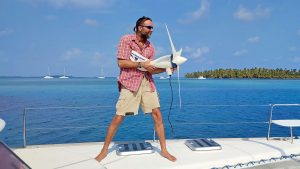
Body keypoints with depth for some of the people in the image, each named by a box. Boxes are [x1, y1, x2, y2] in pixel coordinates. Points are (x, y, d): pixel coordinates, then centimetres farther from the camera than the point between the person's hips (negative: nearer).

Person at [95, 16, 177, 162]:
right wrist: (141, 64, -17)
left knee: (157, 114, -1)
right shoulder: (126, 40, -3)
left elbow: (150, 69, 6)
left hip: (147, 82, 5)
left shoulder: (150, 46, 11)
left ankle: (164, 150, 11)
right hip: (130, 82, -4)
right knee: (119, 117, -3)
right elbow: (121, 63, -11)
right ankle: (105, 149, 16)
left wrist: (166, 68, -9)